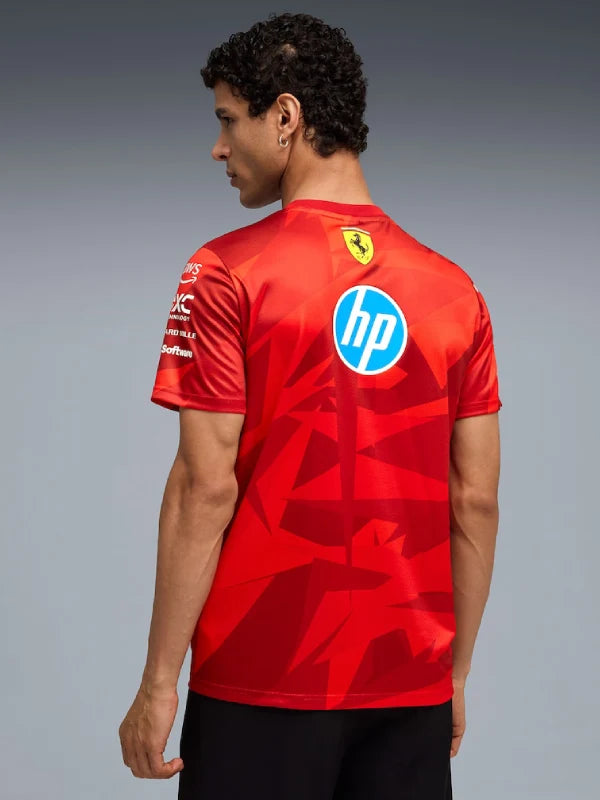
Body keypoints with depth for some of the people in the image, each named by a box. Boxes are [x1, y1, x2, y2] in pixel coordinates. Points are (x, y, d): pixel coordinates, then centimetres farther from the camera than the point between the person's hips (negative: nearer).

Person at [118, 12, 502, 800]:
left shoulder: (227, 274, -8)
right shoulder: (455, 290, 5)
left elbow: (206, 489, -12)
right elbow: (476, 502, 5)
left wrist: (160, 682, -6)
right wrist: (456, 674, 14)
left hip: (265, 682, -4)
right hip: (413, 686, 4)